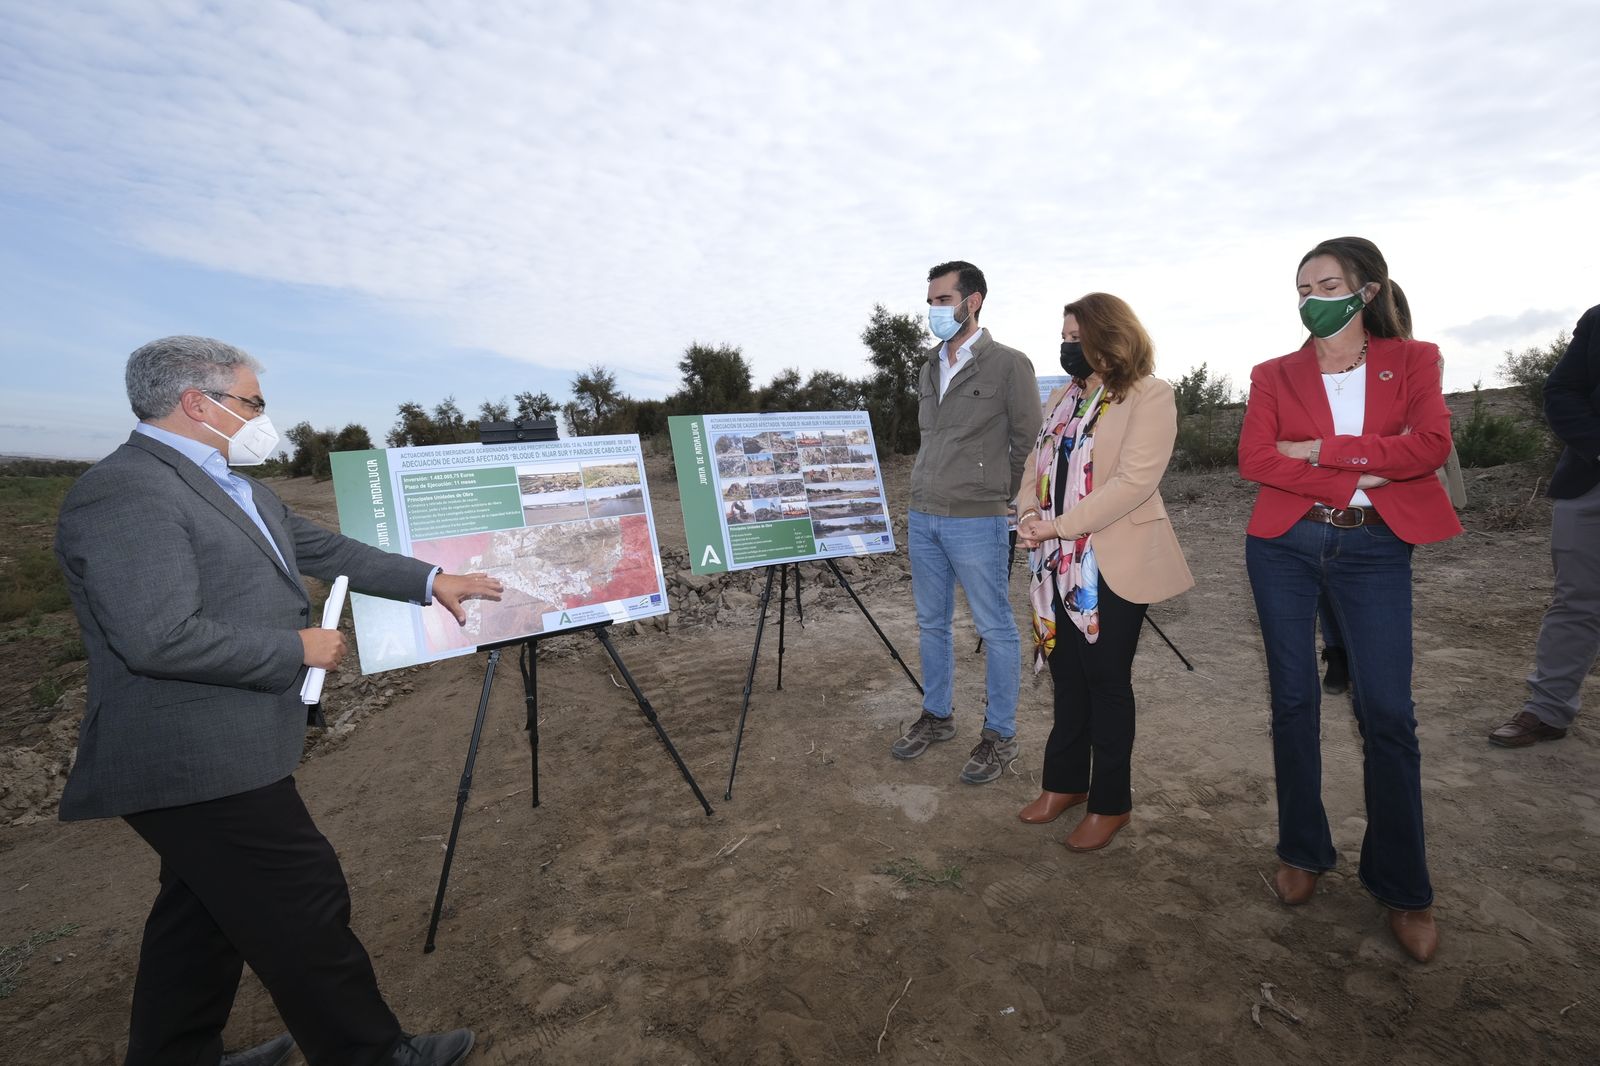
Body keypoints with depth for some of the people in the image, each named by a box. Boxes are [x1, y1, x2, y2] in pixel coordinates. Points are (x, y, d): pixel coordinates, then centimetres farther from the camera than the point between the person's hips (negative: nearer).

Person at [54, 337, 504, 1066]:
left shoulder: (233, 488, 13)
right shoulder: (124, 492, -19)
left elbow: (326, 551, 16)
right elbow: (161, 638, -27)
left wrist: (429, 581, 12)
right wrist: (299, 649, -16)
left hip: (221, 749, 10)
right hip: (200, 759, -10)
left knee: (204, 909, 22)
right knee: (305, 905, 0)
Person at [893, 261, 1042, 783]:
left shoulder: (1009, 364, -7)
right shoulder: (929, 369, 13)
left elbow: (1028, 444, -4)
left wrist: (993, 493, 3)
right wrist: (922, 494, 14)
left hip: (976, 520, -6)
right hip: (922, 516, 7)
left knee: (995, 628, 4)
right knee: (931, 623, 15)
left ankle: (999, 734, 18)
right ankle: (937, 715, 31)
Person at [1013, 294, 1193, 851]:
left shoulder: (1149, 394, -8)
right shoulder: (1063, 397, 15)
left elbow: (1134, 480, -19)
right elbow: (1038, 463, 13)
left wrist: (1058, 526, -21)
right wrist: (1029, 515, -7)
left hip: (1114, 563, -6)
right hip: (1058, 560, 6)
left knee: (1106, 679, 4)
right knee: (1066, 675, 14)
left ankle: (1110, 802, 22)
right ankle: (1065, 782, 30)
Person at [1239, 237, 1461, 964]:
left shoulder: (1412, 360, 7)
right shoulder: (1274, 374, 7)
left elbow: (1431, 445, -10)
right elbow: (1255, 460, -8)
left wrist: (1322, 450, -13)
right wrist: (1357, 478, -14)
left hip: (1375, 549, 0)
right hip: (1284, 547, 1)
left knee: (1387, 712, -2)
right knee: (1293, 701, 6)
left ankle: (1403, 888, 16)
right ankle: (1302, 853, 22)